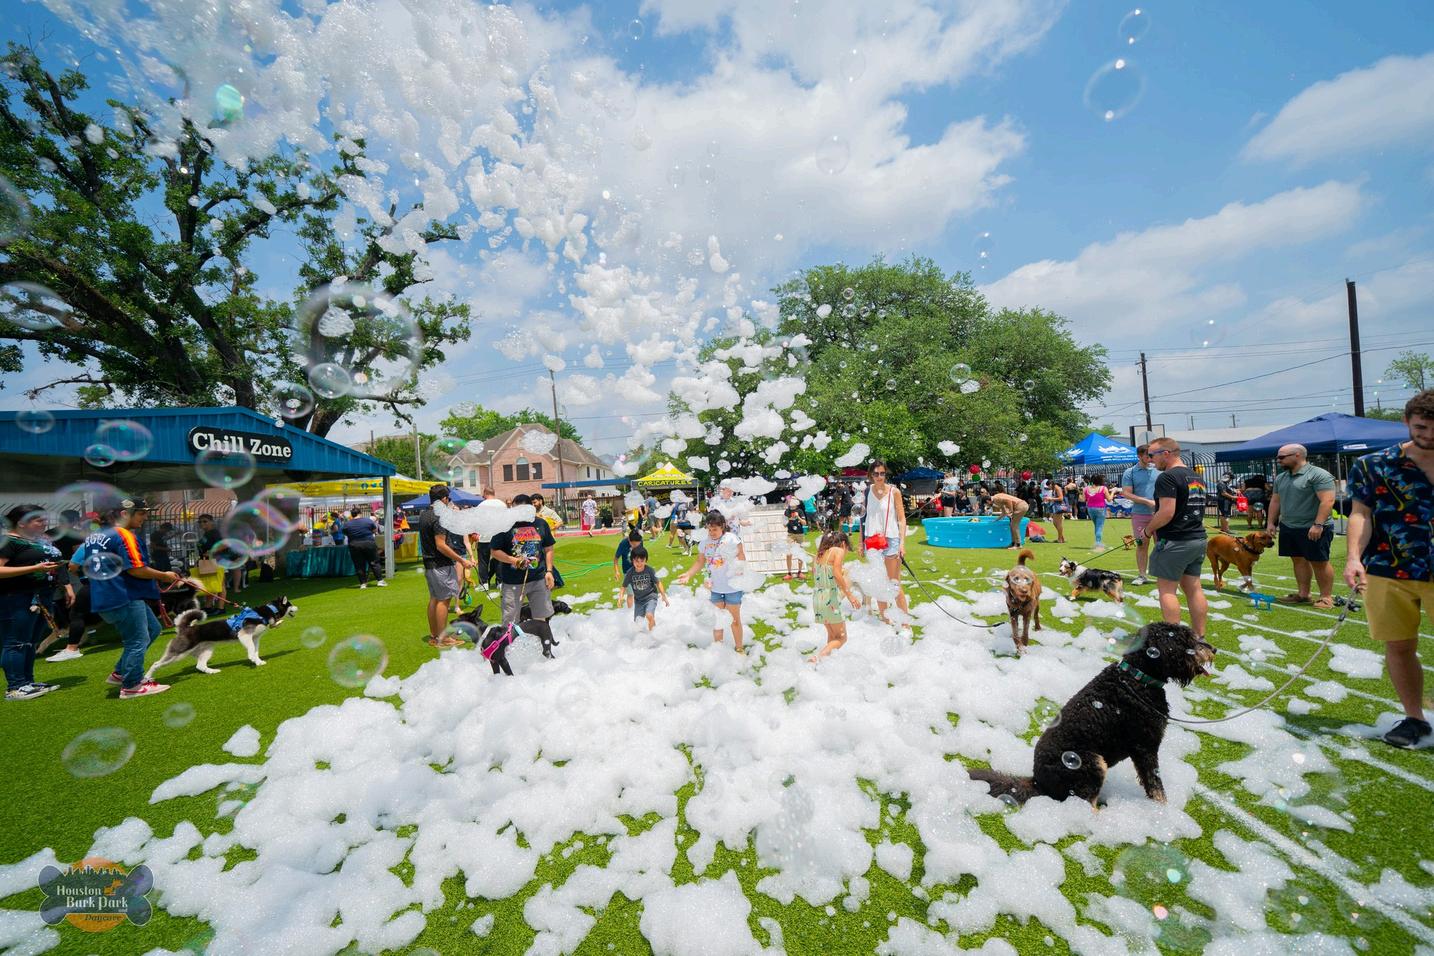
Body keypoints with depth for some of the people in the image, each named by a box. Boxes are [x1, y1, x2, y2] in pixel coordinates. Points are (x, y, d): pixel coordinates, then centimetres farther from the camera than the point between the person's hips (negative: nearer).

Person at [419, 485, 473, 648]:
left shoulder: (423, 515, 11)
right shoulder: (439, 517, -19)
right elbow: (441, 545, -23)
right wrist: (462, 560, -20)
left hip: (429, 564, 10)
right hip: (441, 564, -10)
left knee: (434, 599, 15)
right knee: (444, 600, -3)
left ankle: (433, 635, 23)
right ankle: (442, 639, 1)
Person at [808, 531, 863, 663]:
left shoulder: (820, 554, 16)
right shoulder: (839, 551, -4)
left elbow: (814, 572, 13)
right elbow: (837, 574, -19)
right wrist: (849, 595, -18)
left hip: (817, 597, 7)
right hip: (830, 598, -7)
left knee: (832, 635, 24)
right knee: (841, 638, 4)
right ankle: (818, 656, -14)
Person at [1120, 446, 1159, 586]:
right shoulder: (1130, 472, 0)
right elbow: (1126, 493, -6)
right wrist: (1148, 502, -14)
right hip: (1139, 515, -1)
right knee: (1142, 545, 5)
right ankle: (1142, 575, 14)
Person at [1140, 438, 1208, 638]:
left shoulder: (1167, 477, -16)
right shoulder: (1196, 477, 15)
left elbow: (1167, 512, -23)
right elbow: (1191, 509, 21)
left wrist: (1148, 530, -8)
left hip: (1175, 542, -9)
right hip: (1198, 539, 9)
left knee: (1166, 589, -2)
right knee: (1193, 587, 13)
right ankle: (1199, 637, 19)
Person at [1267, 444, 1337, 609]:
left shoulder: (1318, 474, -11)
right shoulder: (1280, 477, 12)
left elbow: (1328, 501, -17)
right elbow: (1275, 501, 18)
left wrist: (1318, 525, -23)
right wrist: (1270, 522, 12)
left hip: (1312, 529, -7)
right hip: (1288, 528, 7)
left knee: (1319, 563, 1)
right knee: (1298, 560, 11)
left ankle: (1326, 597, 9)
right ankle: (1303, 594, 18)